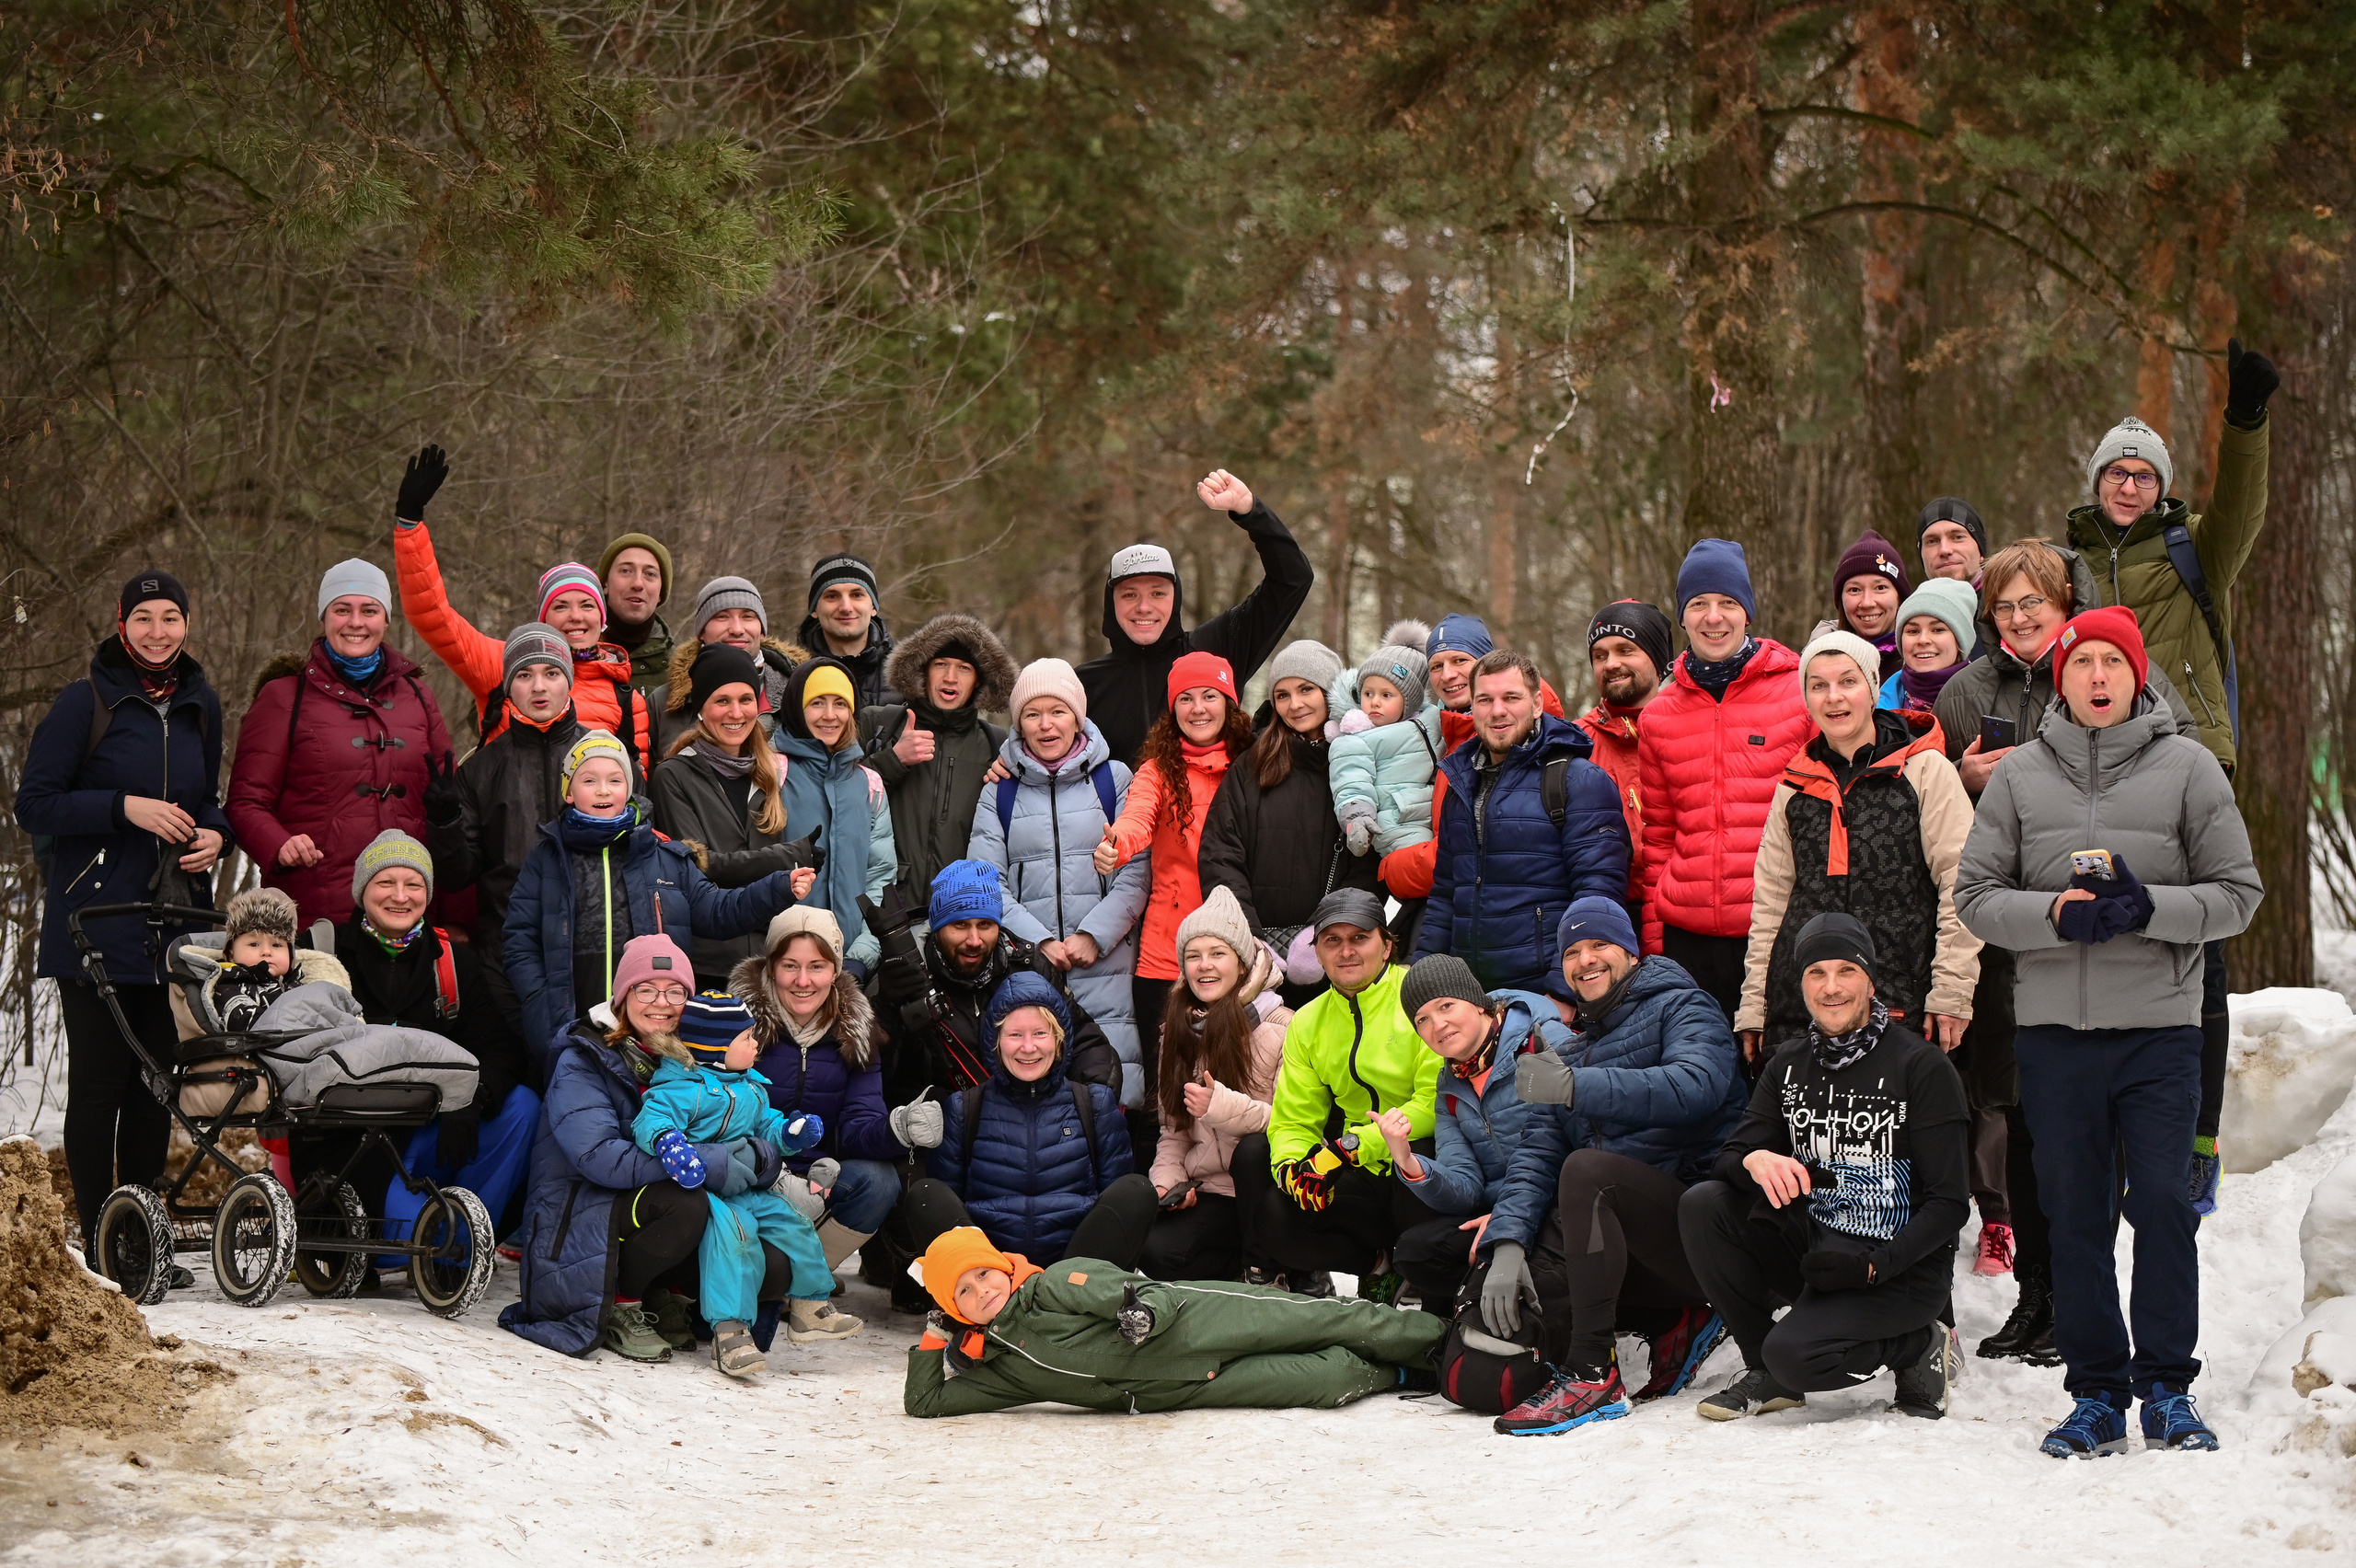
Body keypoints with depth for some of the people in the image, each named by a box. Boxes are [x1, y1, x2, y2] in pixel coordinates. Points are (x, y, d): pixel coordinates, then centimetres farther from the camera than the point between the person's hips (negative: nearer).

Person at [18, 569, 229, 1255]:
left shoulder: (200, 705, 12)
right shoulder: (84, 703, -5)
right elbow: (34, 805, -7)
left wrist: (215, 834, 1)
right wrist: (125, 807, -18)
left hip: (174, 927, 5)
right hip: (96, 927, -5)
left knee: (158, 1082, 6)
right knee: (98, 1082, -3)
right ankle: (99, 1241, 4)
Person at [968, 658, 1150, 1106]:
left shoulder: (1115, 779, 11)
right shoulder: (999, 791, 13)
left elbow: (1136, 874, 4)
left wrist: (1092, 936, -10)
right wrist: (1040, 941, -8)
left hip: (1105, 964, -1)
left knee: (1116, 1093, -13)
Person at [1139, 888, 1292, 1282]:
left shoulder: (1280, 1027, -4)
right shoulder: (1179, 1030, 13)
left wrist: (1221, 1105, -25)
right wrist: (1167, 1181, -2)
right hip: (1207, 1192, 3)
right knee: (1157, 1254, -25)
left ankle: (1266, 1269, -12)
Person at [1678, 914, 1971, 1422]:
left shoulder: (1922, 1067, -10)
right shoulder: (1790, 1063, 7)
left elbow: (1948, 1204, -11)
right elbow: (1730, 1155, 1)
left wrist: (1874, 1265, -25)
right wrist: (1754, 1160, -25)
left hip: (1899, 1266, -6)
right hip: (1811, 1245, 6)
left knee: (1793, 1353, -29)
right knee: (1701, 1204, -16)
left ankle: (1919, 1346, 1)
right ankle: (1764, 1370, -1)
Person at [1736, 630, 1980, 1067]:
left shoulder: (1926, 771, 1)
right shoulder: (1795, 785, 15)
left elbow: (1961, 887, -2)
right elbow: (1769, 898, 18)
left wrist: (1950, 993, -8)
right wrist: (1753, 1007, 13)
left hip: (1901, 1000, -4)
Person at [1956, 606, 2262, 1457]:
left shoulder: (2187, 766, 3)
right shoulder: (2019, 773, 7)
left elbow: (2236, 893, 2)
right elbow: (1976, 894, 5)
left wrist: (2149, 909, -15)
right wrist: (2056, 915, -12)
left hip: (2160, 1026, -2)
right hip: (2053, 1029, 2)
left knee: (2164, 1202, -5)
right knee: (2075, 1212, 5)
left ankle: (2167, 1387, 7)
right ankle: (2097, 1392, 13)